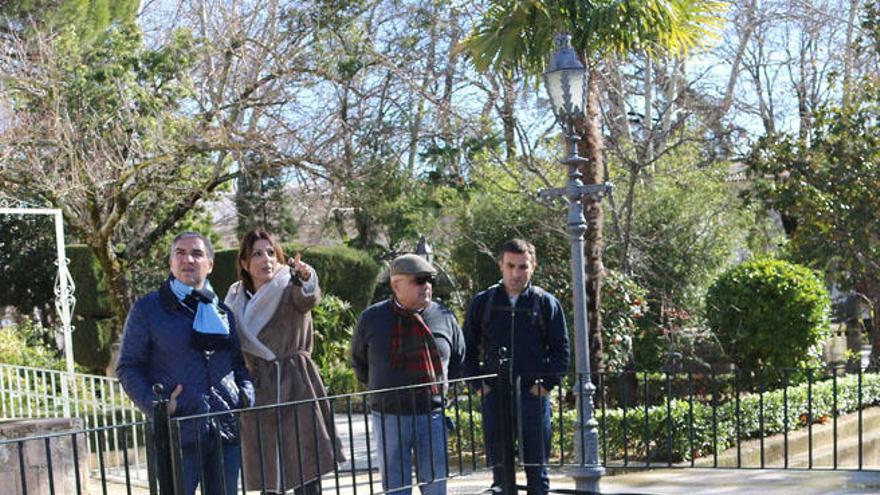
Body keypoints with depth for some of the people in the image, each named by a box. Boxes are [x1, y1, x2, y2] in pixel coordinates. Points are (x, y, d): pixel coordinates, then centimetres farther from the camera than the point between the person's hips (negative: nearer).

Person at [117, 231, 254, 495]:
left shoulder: (223, 312, 17)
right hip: (178, 433, -4)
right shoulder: (147, 308, 4)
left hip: (227, 433, 5)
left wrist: (247, 397, 2)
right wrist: (154, 405, -13)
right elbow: (128, 367, 2)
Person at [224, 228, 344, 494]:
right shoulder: (236, 300, 10)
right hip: (258, 391, 4)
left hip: (298, 389, -3)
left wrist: (305, 278, -49)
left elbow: (309, 297, -27)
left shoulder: (291, 290, -3)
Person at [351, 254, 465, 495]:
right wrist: (381, 390, 9)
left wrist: (443, 390, 9)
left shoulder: (444, 317, 1)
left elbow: (458, 360, 15)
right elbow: (359, 363, 12)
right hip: (389, 417, -1)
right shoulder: (371, 318, -2)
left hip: (432, 415, 1)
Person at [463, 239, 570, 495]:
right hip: (494, 396, 1)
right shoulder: (482, 303, 5)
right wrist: (477, 385, 1)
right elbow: (468, 348, 10)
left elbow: (561, 349, 4)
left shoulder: (546, 303, 2)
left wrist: (546, 384, -6)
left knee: (536, 469, 5)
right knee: (499, 468, 8)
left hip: (533, 395, -1)